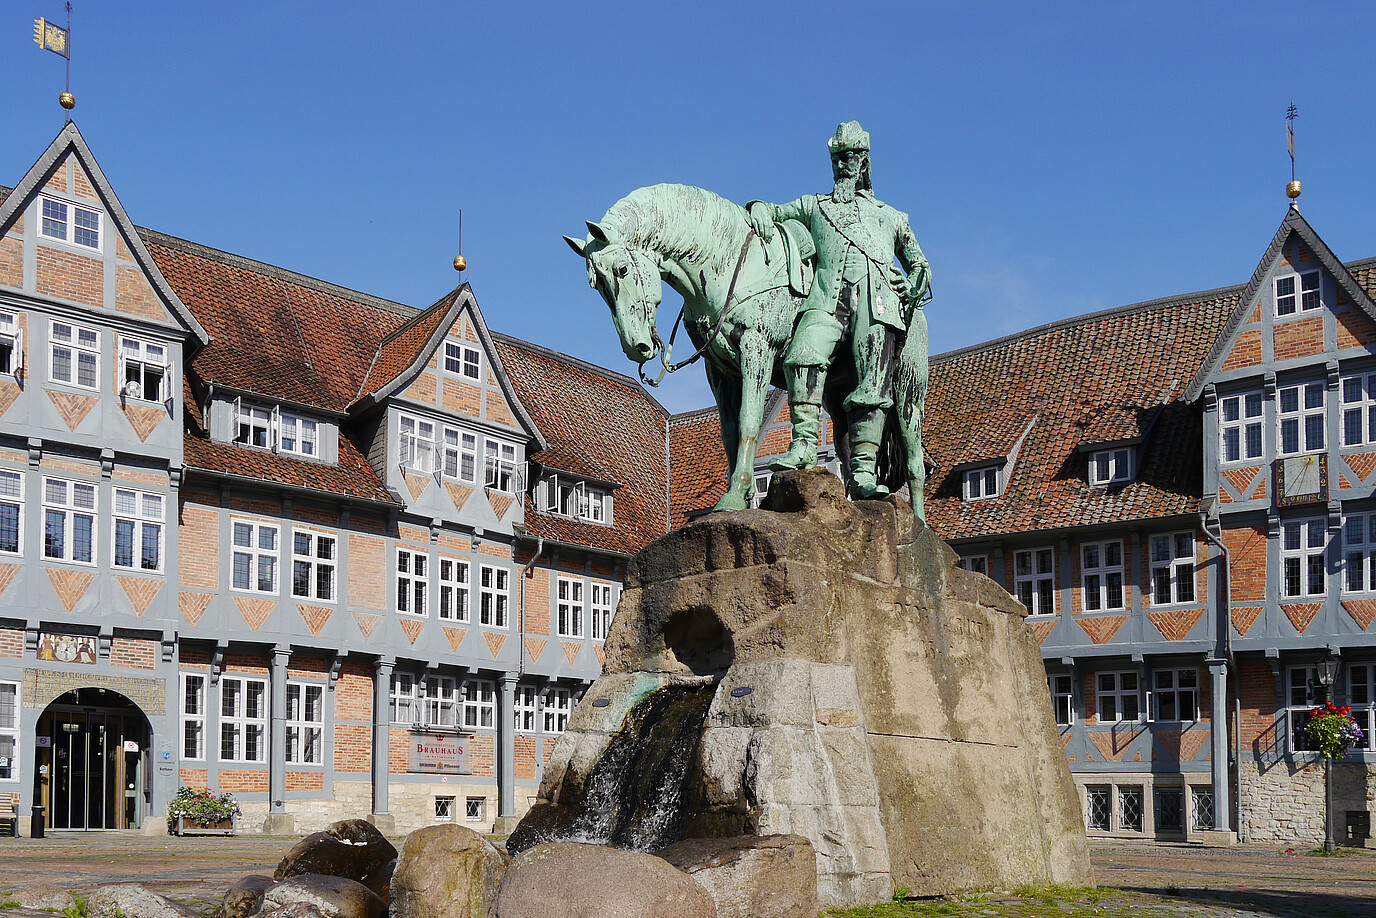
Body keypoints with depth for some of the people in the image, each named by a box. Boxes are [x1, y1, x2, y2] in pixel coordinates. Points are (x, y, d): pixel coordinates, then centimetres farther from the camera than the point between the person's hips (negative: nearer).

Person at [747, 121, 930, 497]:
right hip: (829, 293, -1)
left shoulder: (891, 216, 36)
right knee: (805, 354, -31)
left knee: (874, 382, -17)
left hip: (878, 297, 1)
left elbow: (919, 264, 35)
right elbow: (770, 210, 33)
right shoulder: (814, 205, 34)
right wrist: (758, 209, 8)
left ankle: (863, 472, -24)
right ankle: (804, 444, -32)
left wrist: (914, 288, 12)